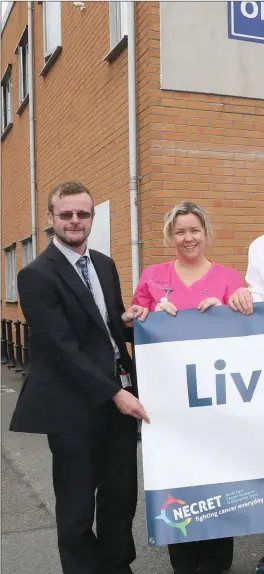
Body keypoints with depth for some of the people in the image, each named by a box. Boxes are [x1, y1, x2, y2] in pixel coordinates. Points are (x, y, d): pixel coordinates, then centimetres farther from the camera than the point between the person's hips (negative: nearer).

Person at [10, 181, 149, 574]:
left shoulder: (105, 264, 11)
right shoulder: (37, 275, -12)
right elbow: (62, 348, -18)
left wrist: (127, 319, -3)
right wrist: (113, 393, -18)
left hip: (118, 394, 7)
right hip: (75, 405, -7)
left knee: (122, 495, 17)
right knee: (77, 507, 9)